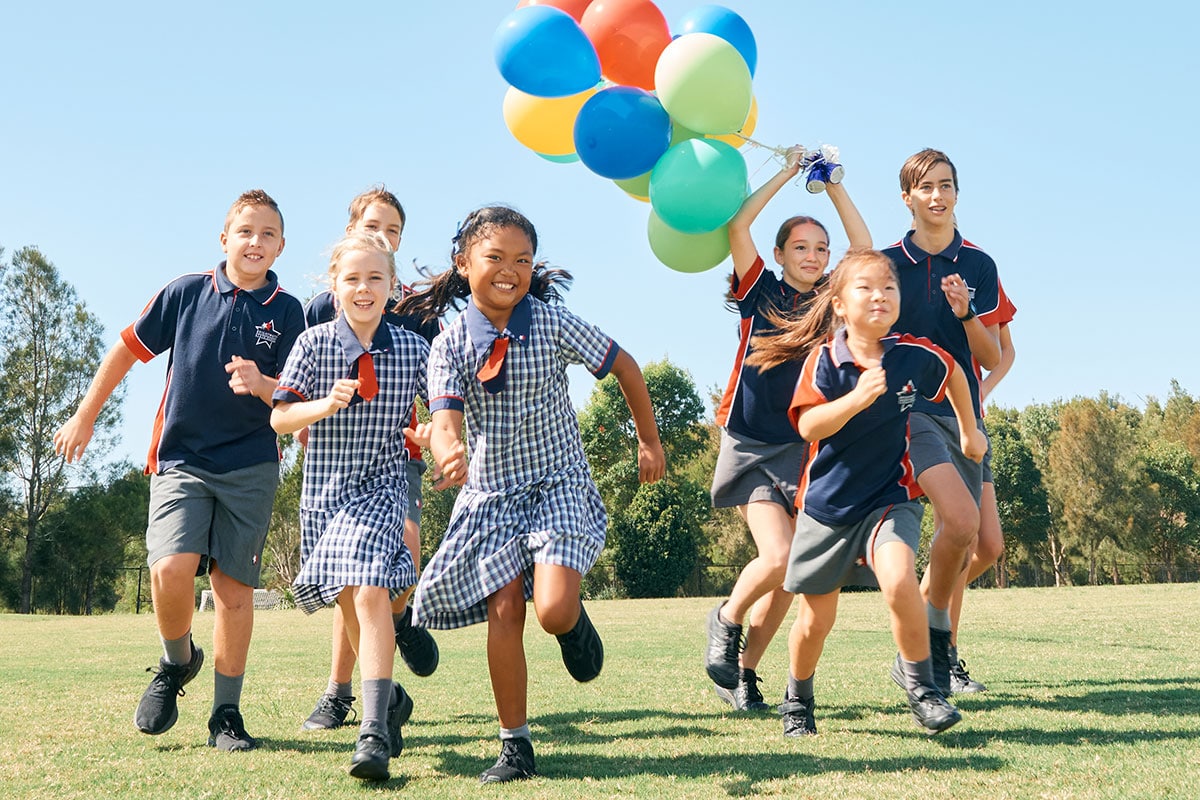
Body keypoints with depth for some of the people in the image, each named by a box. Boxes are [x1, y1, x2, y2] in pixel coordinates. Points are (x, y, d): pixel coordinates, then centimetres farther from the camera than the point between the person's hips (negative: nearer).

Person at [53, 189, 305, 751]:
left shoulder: (287, 312, 3)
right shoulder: (186, 293, 2)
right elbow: (128, 349, 11)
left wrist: (261, 384, -21)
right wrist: (85, 418, 14)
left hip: (250, 468, 1)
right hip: (181, 459, 0)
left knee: (233, 588, 0)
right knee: (171, 570, -19)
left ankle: (227, 714, 13)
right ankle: (177, 662, 12)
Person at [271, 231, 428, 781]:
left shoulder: (413, 348, -2)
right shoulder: (314, 343, -3)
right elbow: (280, 420, -4)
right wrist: (327, 404, -20)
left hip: (382, 485, -2)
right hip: (325, 488, 2)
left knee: (369, 590, -21)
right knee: (347, 601, 12)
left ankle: (374, 731, -21)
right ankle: (390, 696, 35)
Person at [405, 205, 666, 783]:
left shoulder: (553, 323, -9)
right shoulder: (451, 345, -7)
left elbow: (624, 367, 3)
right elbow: (445, 419, -21)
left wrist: (650, 442, 12)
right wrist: (449, 453, -46)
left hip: (558, 484, -1)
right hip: (490, 492, 2)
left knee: (553, 611, -19)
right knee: (504, 611, -6)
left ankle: (575, 619, 21)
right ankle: (515, 745, 9)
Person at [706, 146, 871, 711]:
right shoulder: (760, 293, 1)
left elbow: (864, 248, 0)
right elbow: (737, 226, -12)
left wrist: (832, 183, 1)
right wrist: (787, 173, -5)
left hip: (805, 449, 4)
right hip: (752, 446, -4)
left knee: (789, 578, 0)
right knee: (778, 558, -20)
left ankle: (742, 673, 16)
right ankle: (726, 620, 9)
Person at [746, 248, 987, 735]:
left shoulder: (915, 356, -7)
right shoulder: (823, 358, -12)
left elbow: (953, 373, 17)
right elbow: (808, 426, -25)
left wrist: (969, 431, 25)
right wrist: (857, 398, -39)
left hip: (890, 498, 0)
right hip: (827, 504, 0)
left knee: (899, 581, -29)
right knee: (815, 620, 10)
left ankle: (921, 688, -9)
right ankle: (797, 700, 36)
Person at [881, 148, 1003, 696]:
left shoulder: (979, 266, 8)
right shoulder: (888, 262, 3)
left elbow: (991, 359, 5)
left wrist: (965, 313, -11)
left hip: (963, 412, 4)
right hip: (907, 408, -4)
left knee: (960, 538, 3)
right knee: (961, 519, -27)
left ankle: (923, 654, 18)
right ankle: (933, 628, -7)